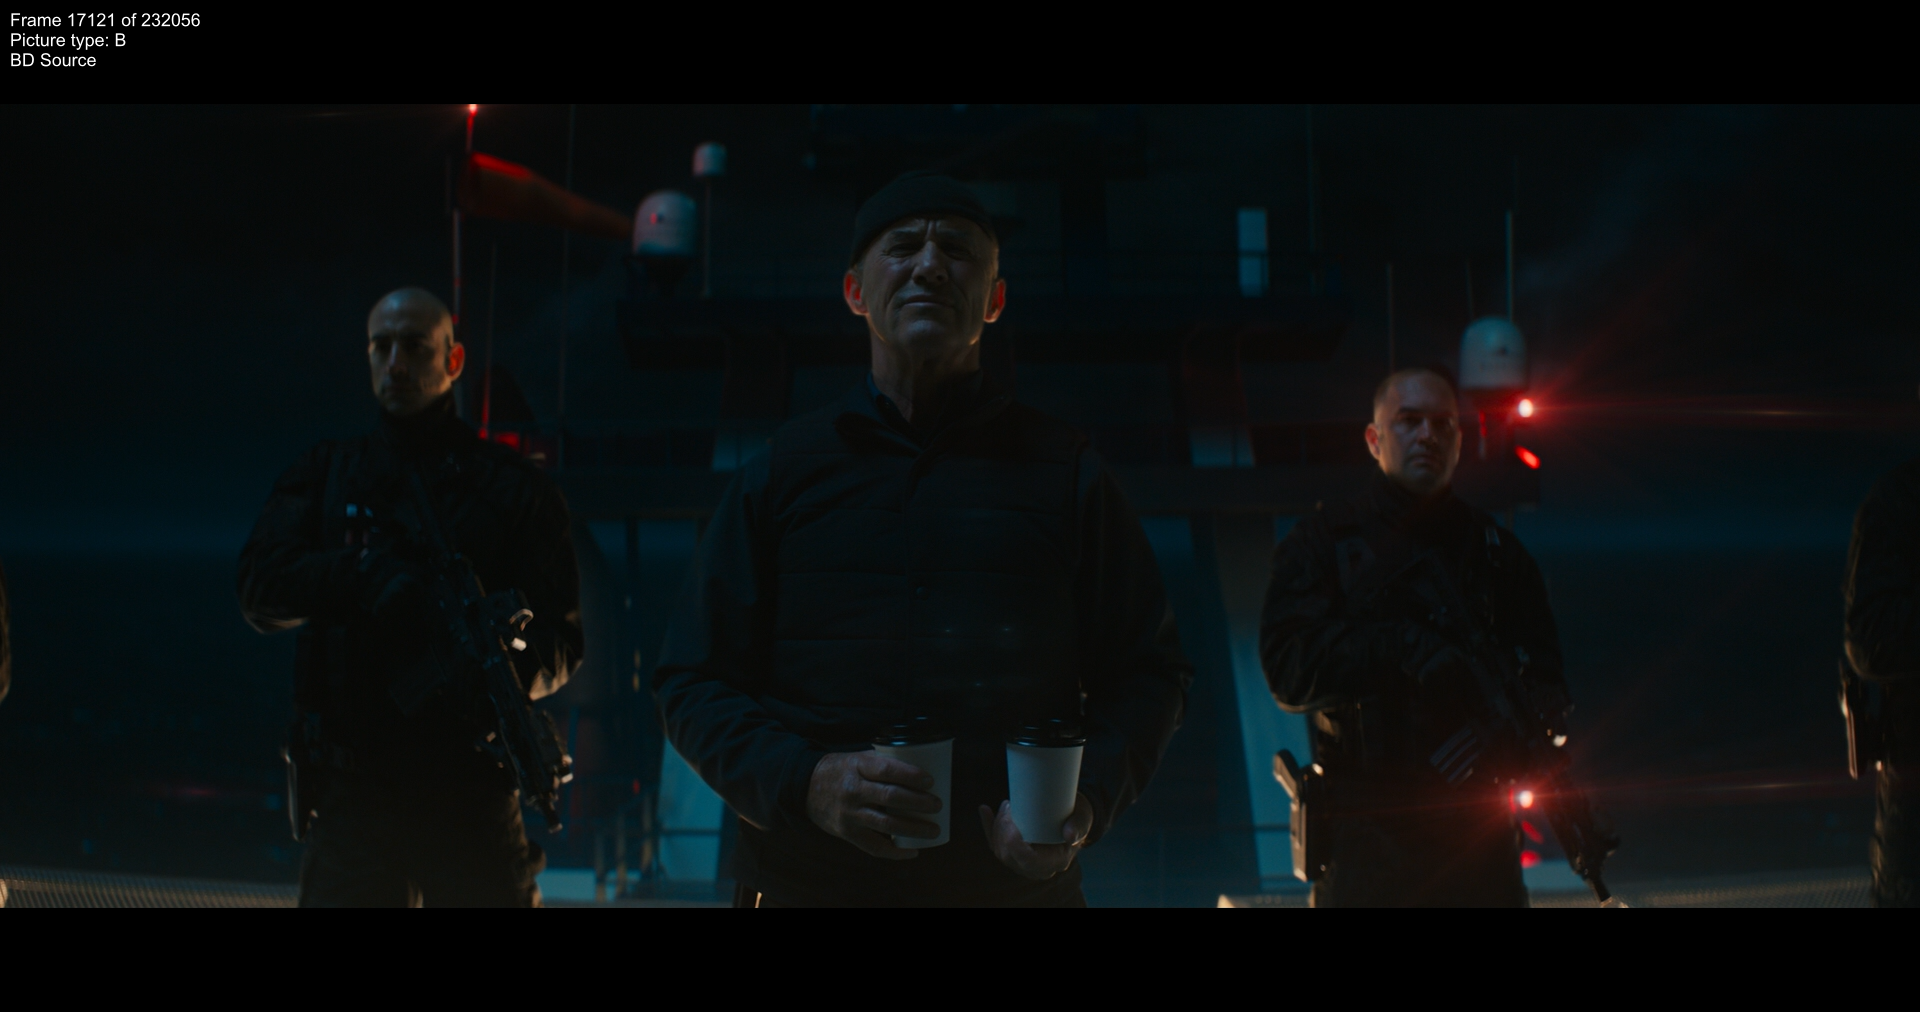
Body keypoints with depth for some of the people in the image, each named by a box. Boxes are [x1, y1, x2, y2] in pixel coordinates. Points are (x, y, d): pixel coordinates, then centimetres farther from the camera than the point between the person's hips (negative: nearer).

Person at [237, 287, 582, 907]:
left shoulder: (512, 488, 8)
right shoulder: (325, 476, 13)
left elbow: (563, 640, 3)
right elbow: (261, 589, -1)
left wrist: (506, 666, -20)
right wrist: (361, 575, -20)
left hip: (473, 792, 0)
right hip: (356, 790, 0)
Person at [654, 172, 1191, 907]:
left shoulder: (1062, 472, 5)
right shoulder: (783, 472, 5)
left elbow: (1147, 671, 7)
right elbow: (693, 681, 5)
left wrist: (1089, 799, -12)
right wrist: (803, 782, -14)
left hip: (1016, 882, 0)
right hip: (806, 881, 0)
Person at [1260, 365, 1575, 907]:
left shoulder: (1495, 550, 13)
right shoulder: (1323, 541, 5)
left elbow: (1545, 681, 9)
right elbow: (1287, 669, -9)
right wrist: (1401, 647, -21)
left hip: (1477, 837, 3)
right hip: (1364, 838, -2)